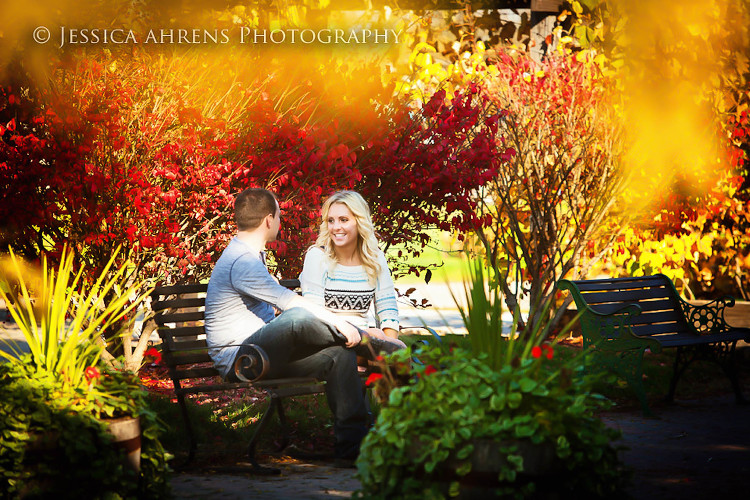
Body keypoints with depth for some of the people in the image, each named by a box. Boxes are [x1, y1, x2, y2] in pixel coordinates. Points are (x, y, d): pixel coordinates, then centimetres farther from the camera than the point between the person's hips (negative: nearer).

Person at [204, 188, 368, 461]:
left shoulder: (251, 256, 20)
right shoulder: (241, 261, -17)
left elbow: (279, 307, 26)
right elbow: (289, 302, -23)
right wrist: (339, 323, -19)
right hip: (238, 357, -10)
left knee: (339, 354, -9)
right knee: (298, 317, -34)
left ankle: (351, 441, -9)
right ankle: (364, 340, -11)